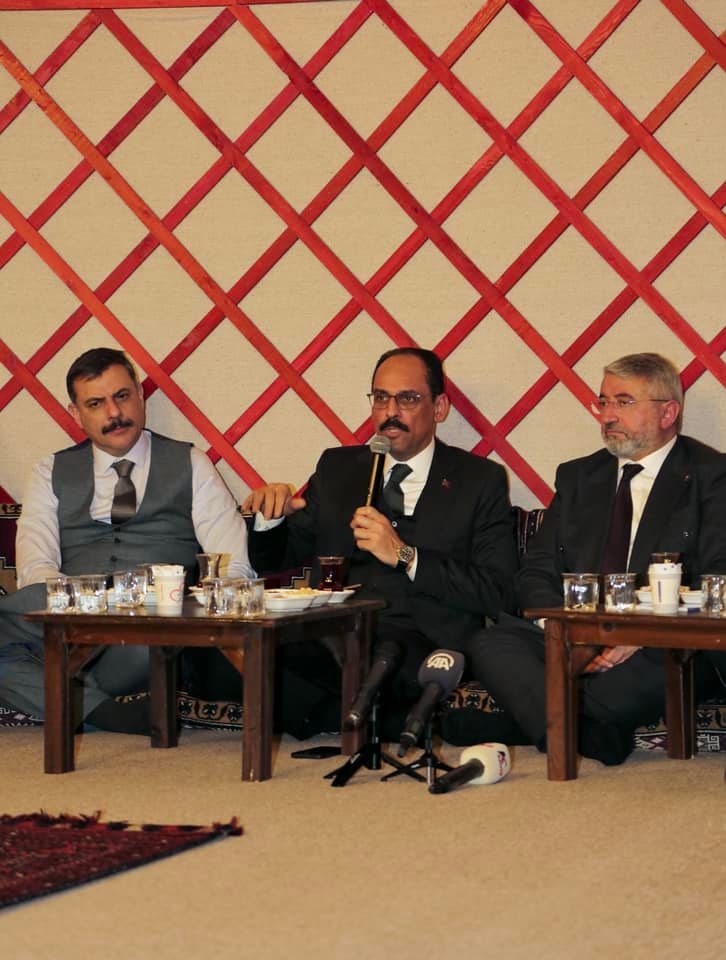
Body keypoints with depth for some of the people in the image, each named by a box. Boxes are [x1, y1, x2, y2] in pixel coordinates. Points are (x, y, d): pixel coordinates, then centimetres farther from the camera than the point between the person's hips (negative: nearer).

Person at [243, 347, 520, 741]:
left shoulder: (479, 480, 11)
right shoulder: (337, 468, 21)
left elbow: (497, 594, -1)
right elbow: (273, 561, 25)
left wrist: (405, 556, -9)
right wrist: (271, 516, 2)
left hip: (426, 646, -3)